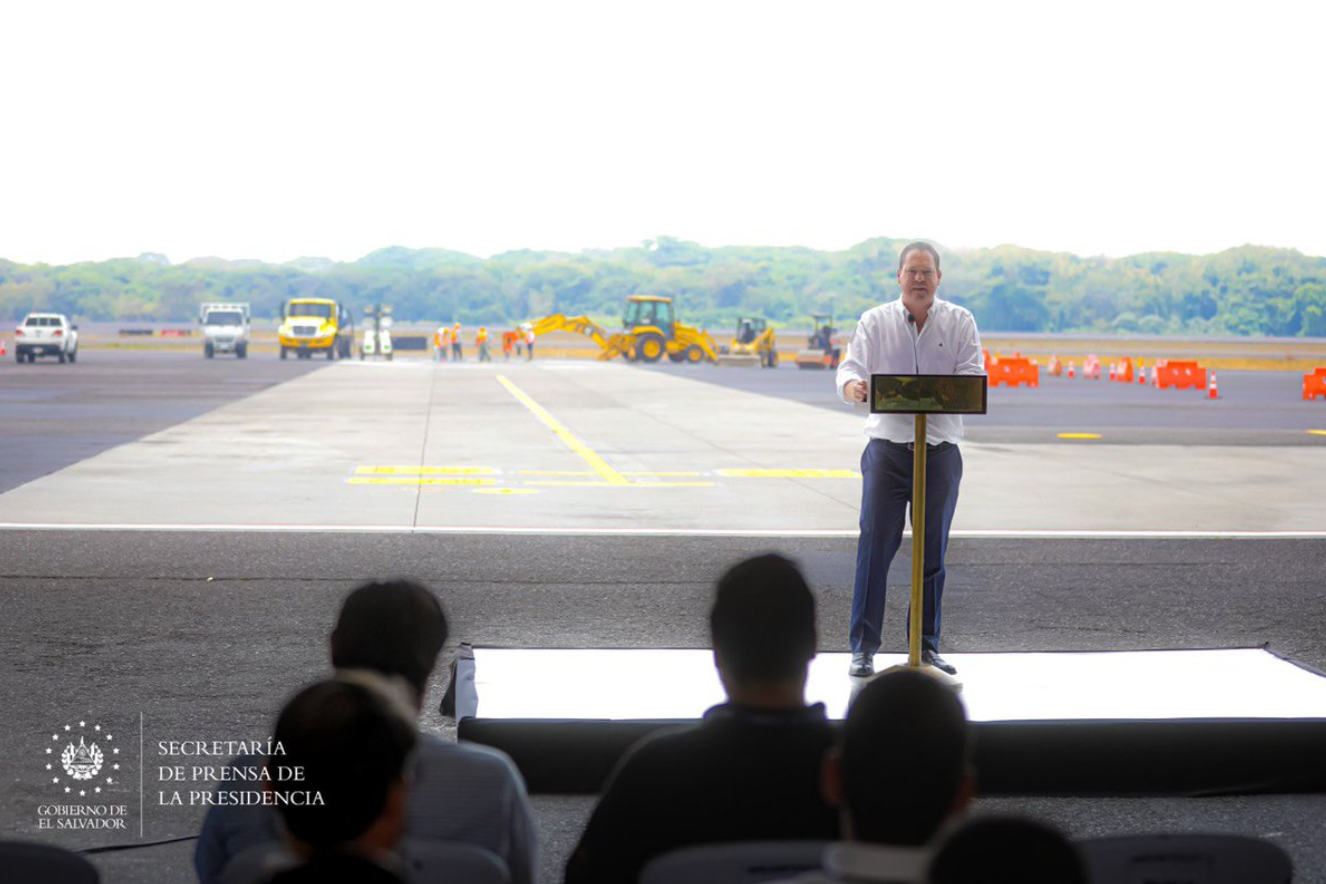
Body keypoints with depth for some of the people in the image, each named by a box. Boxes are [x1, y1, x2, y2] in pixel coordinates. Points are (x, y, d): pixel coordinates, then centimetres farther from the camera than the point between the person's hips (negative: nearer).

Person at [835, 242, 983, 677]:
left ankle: (926, 647, 16)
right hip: (887, 444, -1)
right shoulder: (875, 321, 6)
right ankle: (863, 646, -1)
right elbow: (851, 365, -3)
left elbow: (973, 376, -2)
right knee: (874, 545, -6)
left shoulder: (960, 322, 6)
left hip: (940, 449, 1)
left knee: (933, 551, 6)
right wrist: (853, 385, -28)